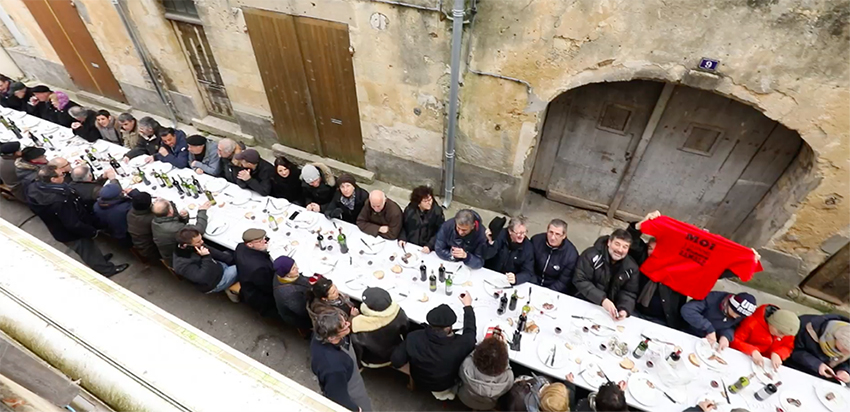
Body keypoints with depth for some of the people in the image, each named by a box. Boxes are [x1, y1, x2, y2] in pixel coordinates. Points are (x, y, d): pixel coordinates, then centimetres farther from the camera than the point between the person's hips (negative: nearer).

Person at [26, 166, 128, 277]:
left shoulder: (34, 188, -15)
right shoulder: (58, 201, -42)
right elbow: (73, 225, -33)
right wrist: (92, 231, -18)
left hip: (60, 230, 8)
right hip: (71, 234, -8)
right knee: (89, 250, 16)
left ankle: (99, 259, 55)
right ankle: (105, 269, 38)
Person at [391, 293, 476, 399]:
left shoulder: (413, 338, -35)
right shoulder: (461, 344, -37)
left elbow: (396, 362, -22)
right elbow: (470, 331, -15)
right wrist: (468, 305, -1)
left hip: (419, 381, 2)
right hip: (445, 386, -1)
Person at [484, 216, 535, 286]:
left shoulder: (527, 246, -9)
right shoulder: (501, 235, -10)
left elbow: (528, 273, -11)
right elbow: (486, 256, -13)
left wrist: (516, 279, -31)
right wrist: (491, 242, -32)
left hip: (509, 282, 1)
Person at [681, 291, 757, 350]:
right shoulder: (713, 298, -25)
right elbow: (686, 310, -35)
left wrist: (726, 336, -21)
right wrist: (709, 329, -36)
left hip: (709, 344, 4)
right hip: (688, 336, -4)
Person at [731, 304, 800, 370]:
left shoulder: (786, 329, -5)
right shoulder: (752, 322, -21)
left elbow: (787, 347, 2)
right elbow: (734, 341, -20)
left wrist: (777, 354, -18)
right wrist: (753, 351, -34)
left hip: (766, 364, 6)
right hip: (743, 358, -6)